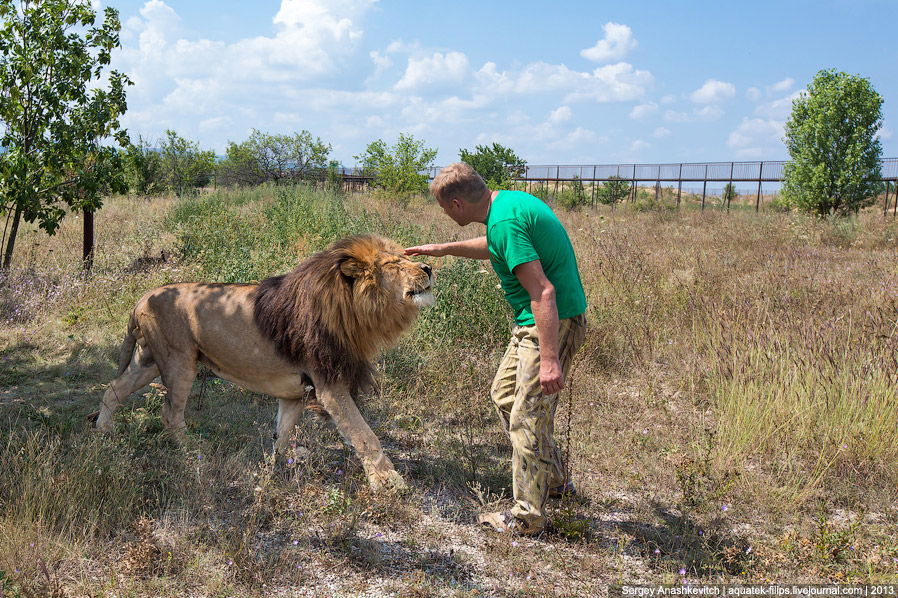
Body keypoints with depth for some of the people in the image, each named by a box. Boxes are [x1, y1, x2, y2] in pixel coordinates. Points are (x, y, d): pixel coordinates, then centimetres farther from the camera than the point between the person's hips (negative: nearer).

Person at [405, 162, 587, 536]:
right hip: (532, 323, 11)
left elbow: (543, 291, -29)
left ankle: (527, 515, 9)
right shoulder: (511, 200, 7)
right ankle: (553, 480, 32)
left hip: (551, 325, -11)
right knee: (504, 393, 21)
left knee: (527, 418, -3)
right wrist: (445, 249, 28)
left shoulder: (505, 221, -24)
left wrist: (549, 359, -30)